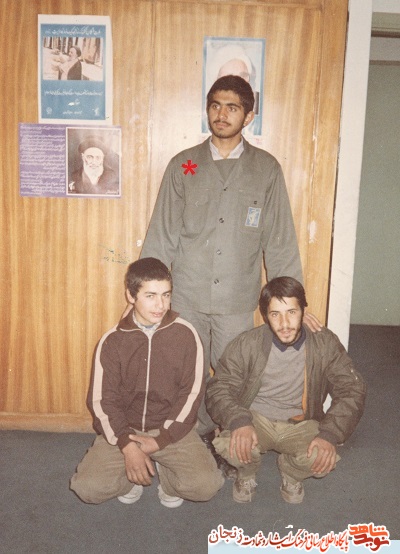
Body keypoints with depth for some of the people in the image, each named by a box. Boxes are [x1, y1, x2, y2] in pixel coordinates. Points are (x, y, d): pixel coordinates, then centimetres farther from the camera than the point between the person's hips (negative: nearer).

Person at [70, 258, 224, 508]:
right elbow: (102, 400, -7)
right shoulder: (112, 341, -6)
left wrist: (161, 440, -14)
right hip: (123, 430, 1)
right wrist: (127, 445, -20)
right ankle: (132, 477, 13)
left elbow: (192, 393, -7)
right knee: (88, 487, -20)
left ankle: (166, 474, 12)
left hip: (172, 430, 0)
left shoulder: (186, 334, -8)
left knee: (206, 485, -21)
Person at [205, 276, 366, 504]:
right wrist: (239, 421, -33)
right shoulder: (246, 344, -15)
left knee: (323, 459, -28)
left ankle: (291, 474, 11)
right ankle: (247, 474, 8)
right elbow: (218, 389, -13)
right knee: (229, 445, -31)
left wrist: (330, 434, -25)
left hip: (301, 424, 1)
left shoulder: (325, 344, -12)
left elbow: (352, 391, -9)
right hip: (255, 419, -1)